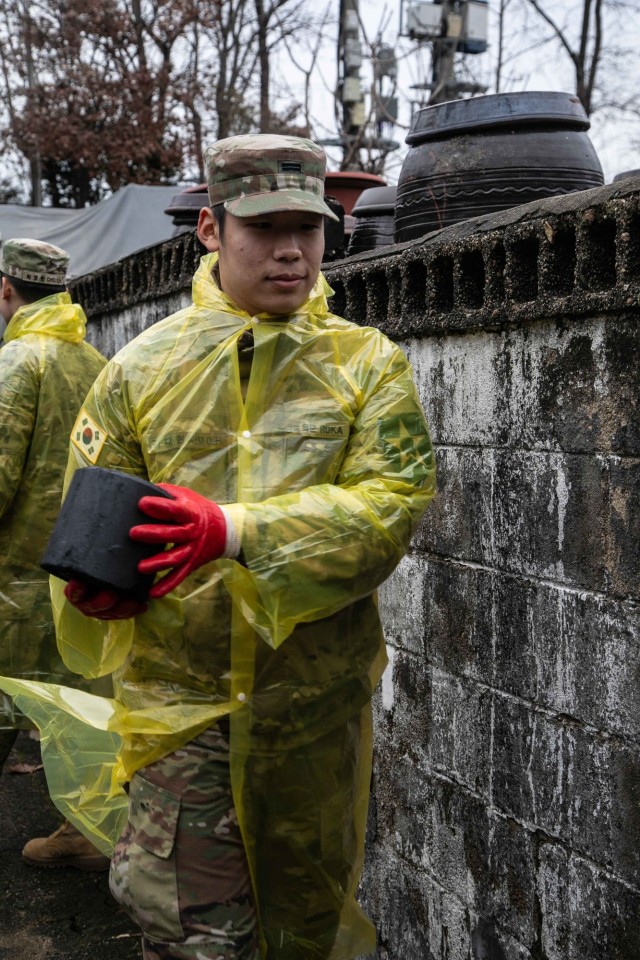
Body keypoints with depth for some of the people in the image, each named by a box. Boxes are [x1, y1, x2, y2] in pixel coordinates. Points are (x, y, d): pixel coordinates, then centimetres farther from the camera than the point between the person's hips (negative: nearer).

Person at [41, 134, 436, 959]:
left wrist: (237, 531, -27)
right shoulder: (142, 366, 2)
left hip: (318, 693, 1)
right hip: (180, 695, 0)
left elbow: (392, 498, -14)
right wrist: (92, 580, -18)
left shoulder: (369, 363, -1)